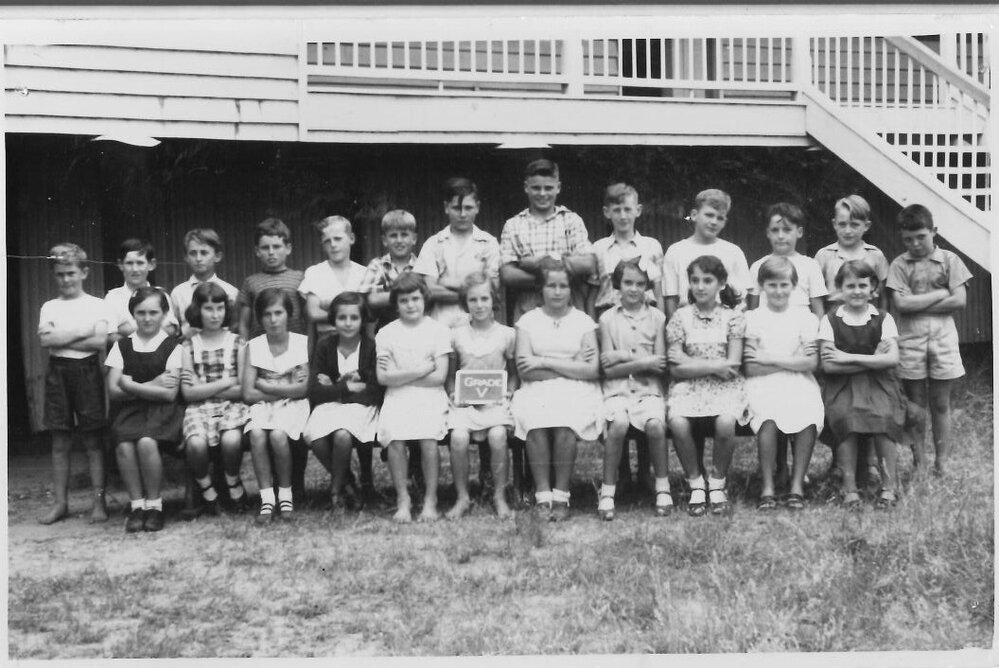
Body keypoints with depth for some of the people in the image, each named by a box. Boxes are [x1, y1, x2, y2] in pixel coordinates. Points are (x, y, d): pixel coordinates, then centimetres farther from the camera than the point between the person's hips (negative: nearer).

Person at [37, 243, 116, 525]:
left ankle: (99, 501, 5)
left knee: (93, 440, 1)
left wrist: (60, 339, -8)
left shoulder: (97, 306, 2)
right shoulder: (50, 307, 9)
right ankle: (60, 502, 13)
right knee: (60, 442, 6)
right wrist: (81, 333, -9)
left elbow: (99, 342, -10)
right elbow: (45, 339, -5)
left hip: (87, 372, -2)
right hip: (57, 373, 3)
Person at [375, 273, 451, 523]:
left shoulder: (438, 330, 6)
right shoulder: (386, 333, 8)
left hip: (430, 397, -1)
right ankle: (402, 499, -12)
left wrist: (400, 375, -2)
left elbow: (439, 376, -3)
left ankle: (431, 500, -11)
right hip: (397, 398, 1)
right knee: (394, 436, -27)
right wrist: (422, 370, -6)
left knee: (428, 437, -28)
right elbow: (383, 378, -2)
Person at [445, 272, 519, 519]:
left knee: (498, 436, -30)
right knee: (458, 437, -28)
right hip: (464, 401, 1)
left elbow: (513, 374, 14)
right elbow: (450, 376, 16)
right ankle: (462, 498, -10)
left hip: (496, 401, -1)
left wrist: (507, 393, -3)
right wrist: (453, 394, -2)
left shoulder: (507, 334, 7)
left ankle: (500, 496, -11)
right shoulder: (457, 335, 9)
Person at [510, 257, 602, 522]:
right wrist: (572, 365, -4)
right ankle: (542, 495, -24)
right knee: (535, 421, -33)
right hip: (537, 390, 0)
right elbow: (524, 370, -2)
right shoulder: (528, 321, 11)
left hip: (576, 391, 0)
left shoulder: (583, 321, 12)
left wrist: (545, 362, -6)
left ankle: (561, 495, -21)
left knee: (565, 423, -33)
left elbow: (592, 370, -2)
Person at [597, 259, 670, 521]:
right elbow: (608, 370, -1)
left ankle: (662, 487, -9)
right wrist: (643, 363, -10)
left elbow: (660, 366, 0)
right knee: (618, 424, -31)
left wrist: (624, 356, -6)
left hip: (648, 388, 1)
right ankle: (608, 491, -17)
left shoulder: (656, 317, 7)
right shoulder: (608, 318, 5)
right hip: (617, 389, -1)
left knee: (655, 424, -29)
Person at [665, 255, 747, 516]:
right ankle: (695, 483, -6)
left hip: (725, 386, 0)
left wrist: (692, 362, -6)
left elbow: (733, 366, -3)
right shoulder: (680, 317, 5)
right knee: (677, 423, -30)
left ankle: (718, 482, -4)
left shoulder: (732, 316, 5)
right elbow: (676, 369, -1)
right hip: (688, 386, 0)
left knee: (726, 422, -32)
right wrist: (714, 366, -10)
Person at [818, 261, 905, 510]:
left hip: (878, 384, 1)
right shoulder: (830, 320, 4)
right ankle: (849, 486, -20)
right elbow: (828, 365, -6)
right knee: (845, 417, -31)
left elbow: (892, 359, -8)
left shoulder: (883, 319, 6)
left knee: (883, 417, -29)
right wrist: (872, 360, -9)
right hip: (842, 386, 0)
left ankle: (890, 485, -14)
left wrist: (849, 357, -11)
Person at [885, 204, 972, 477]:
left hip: (943, 340, 0)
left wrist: (918, 305, -9)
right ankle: (919, 464, 14)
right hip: (911, 341, 0)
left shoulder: (949, 260, 3)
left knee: (940, 404, 7)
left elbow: (960, 300, -6)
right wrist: (940, 294, -8)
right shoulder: (899, 265, 2)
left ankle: (942, 463, 15)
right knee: (915, 405, 6)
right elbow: (901, 303, -10)